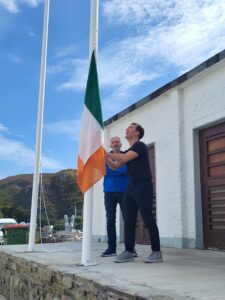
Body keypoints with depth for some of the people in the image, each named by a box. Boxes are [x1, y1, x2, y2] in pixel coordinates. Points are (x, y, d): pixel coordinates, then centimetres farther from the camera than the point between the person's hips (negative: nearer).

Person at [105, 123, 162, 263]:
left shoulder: (140, 146, -5)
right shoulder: (127, 152, 21)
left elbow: (124, 158, -20)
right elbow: (114, 166, 16)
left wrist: (106, 153, -15)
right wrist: (105, 156, 1)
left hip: (143, 187, -8)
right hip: (131, 187, 8)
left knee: (148, 219, -6)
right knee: (128, 220, 3)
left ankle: (157, 252, 1)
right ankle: (128, 252, 7)